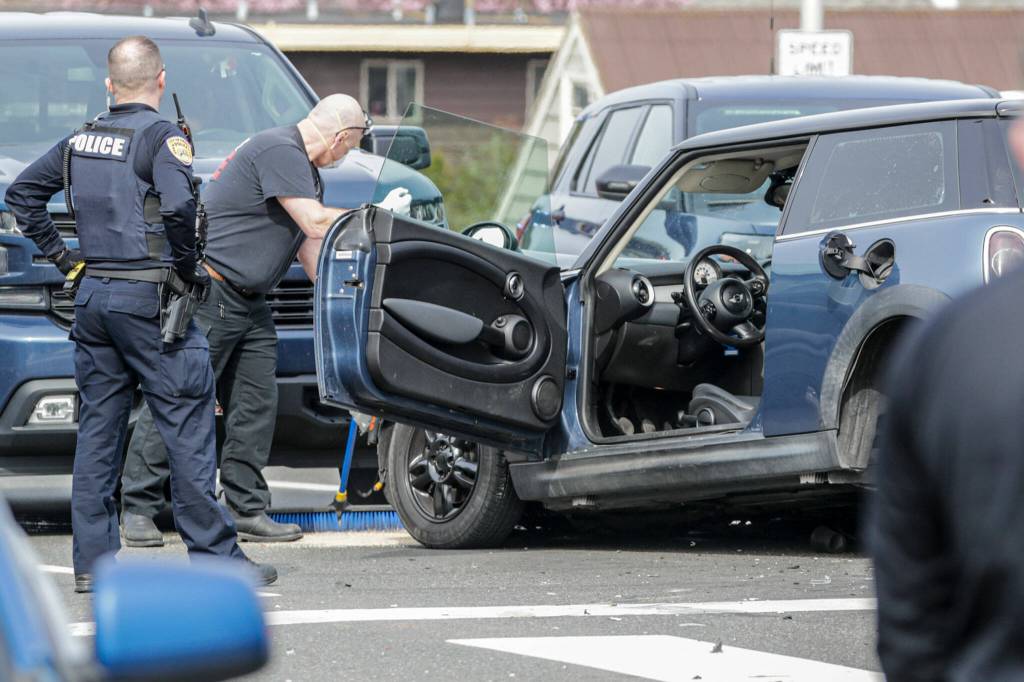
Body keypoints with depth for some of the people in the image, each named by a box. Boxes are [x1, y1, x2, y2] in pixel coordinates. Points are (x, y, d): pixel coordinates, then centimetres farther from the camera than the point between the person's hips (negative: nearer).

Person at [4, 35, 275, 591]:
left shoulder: (82, 139, 11)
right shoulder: (162, 136, -10)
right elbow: (178, 206, -25)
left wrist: (58, 251, 18)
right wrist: (188, 267, -10)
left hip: (92, 295, 7)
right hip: (147, 296, -7)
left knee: (96, 431, 9)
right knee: (188, 426, -3)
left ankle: (92, 561, 8)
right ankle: (214, 556, -2)